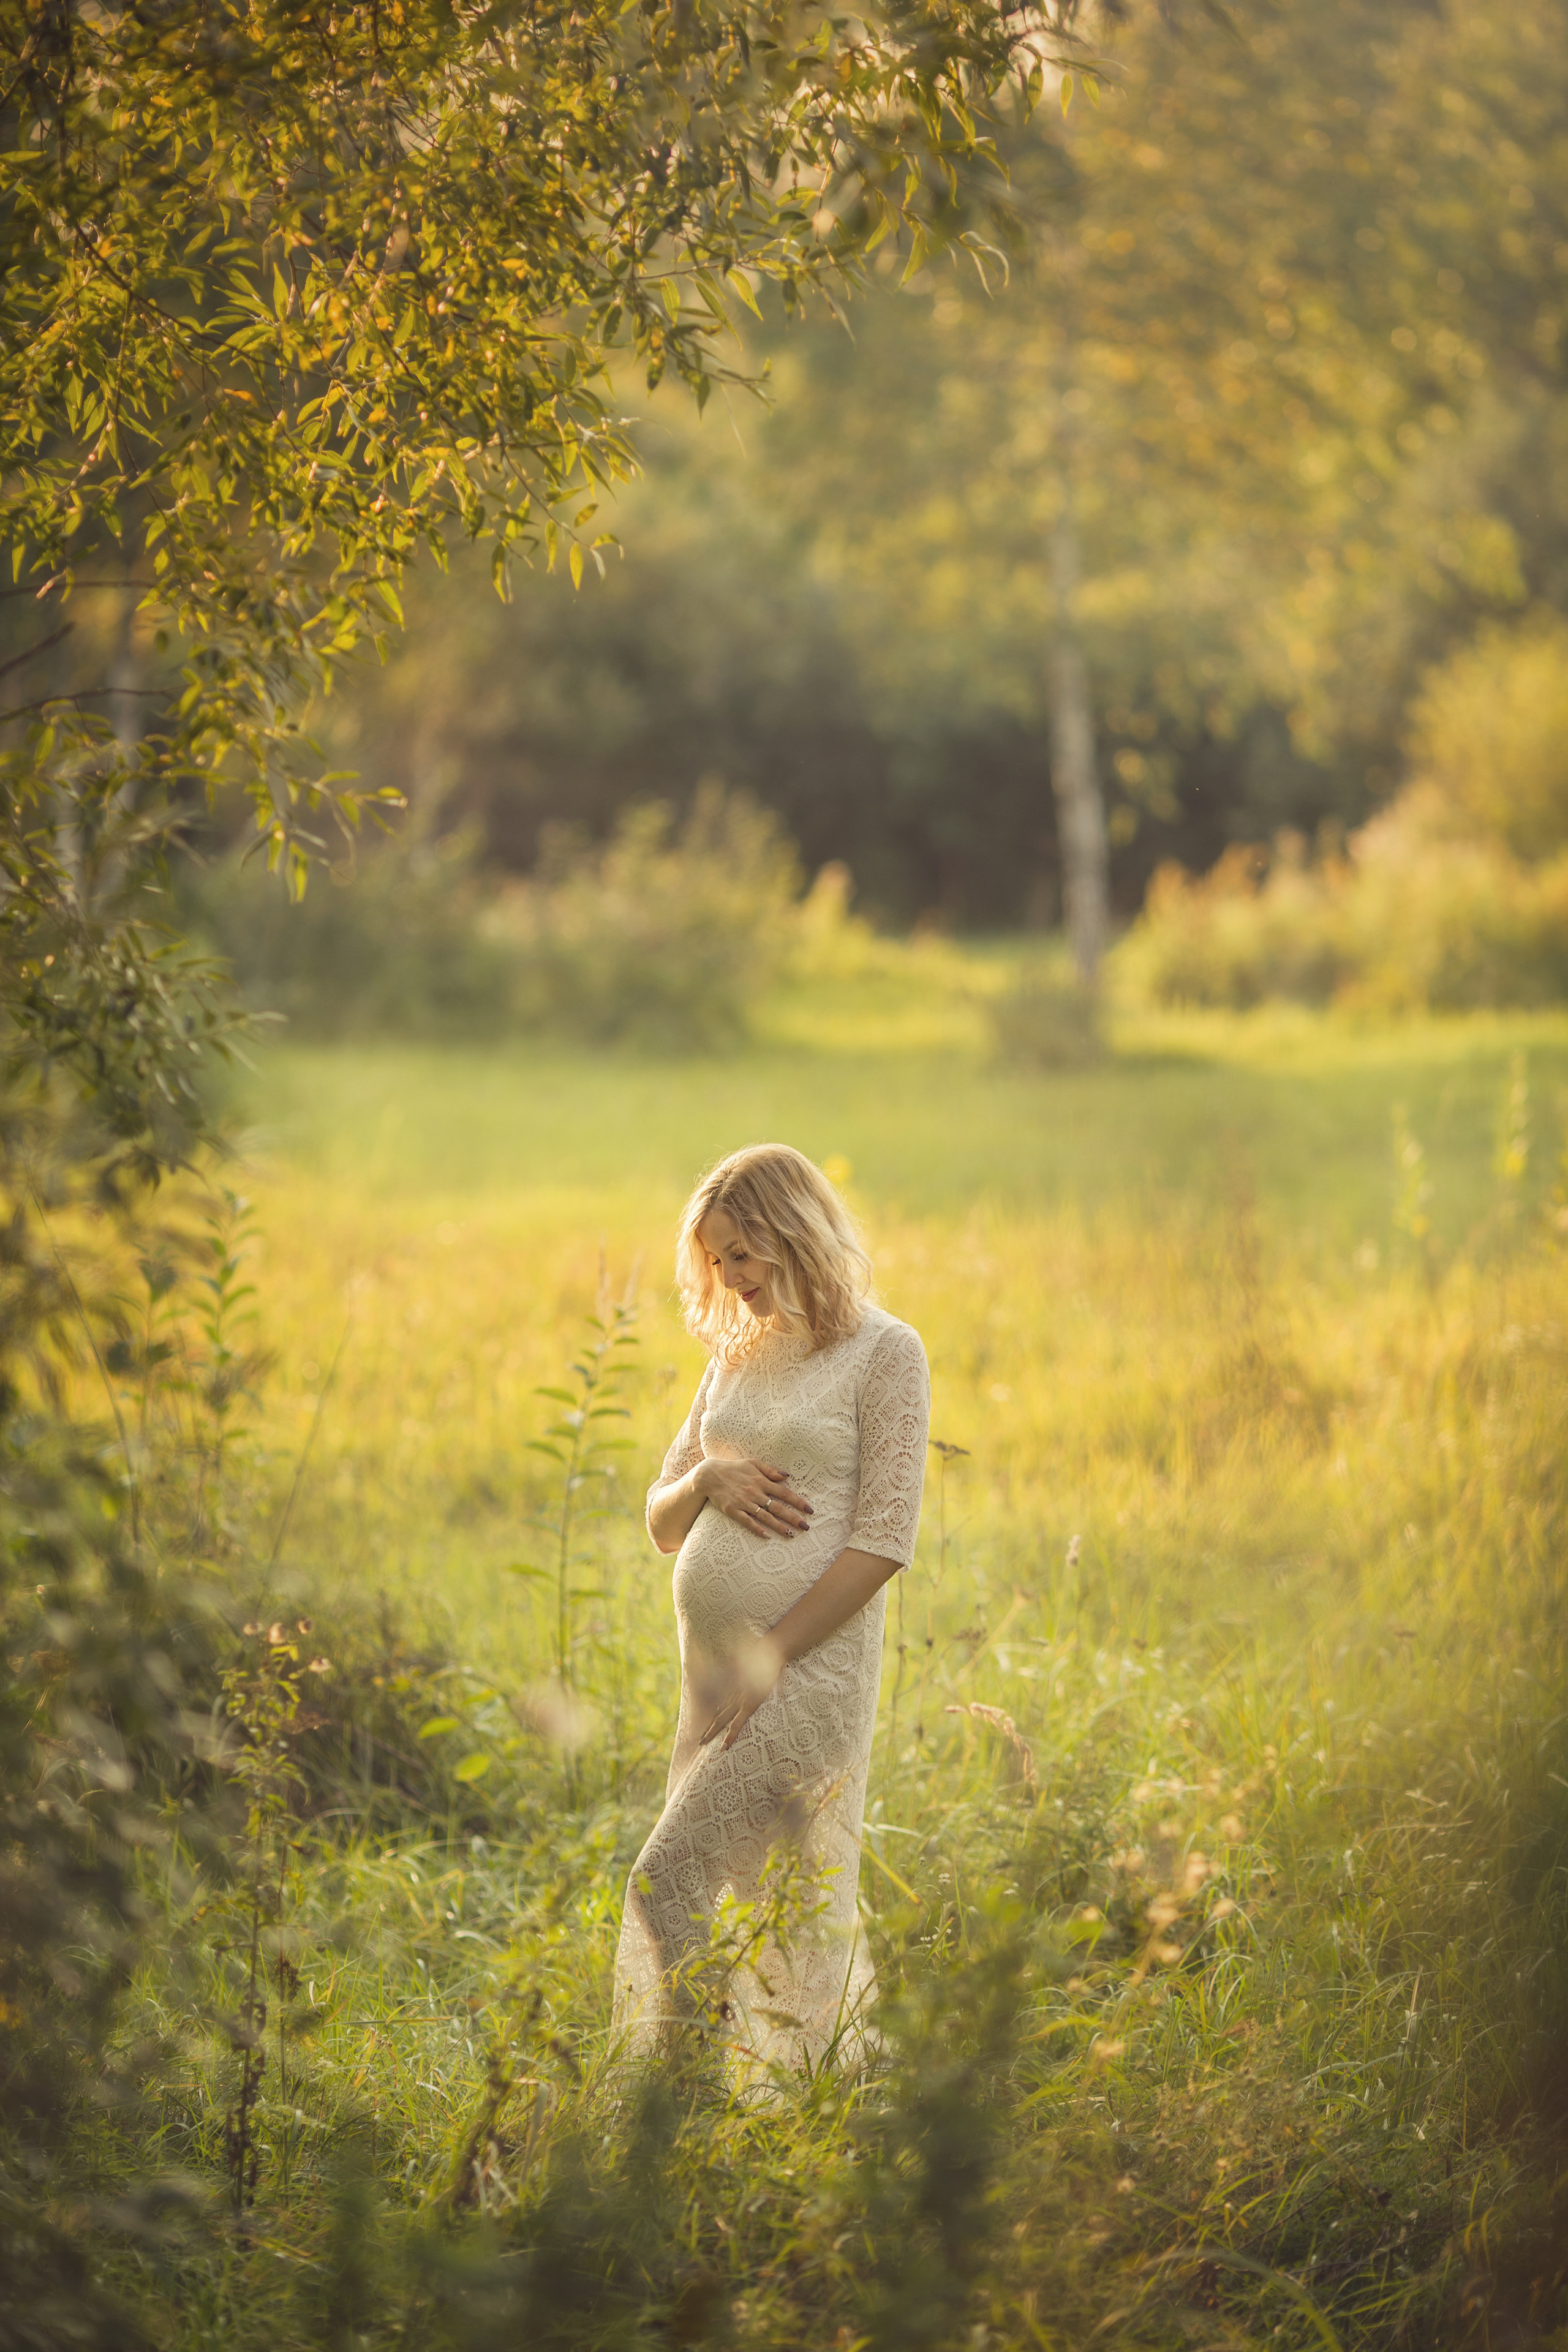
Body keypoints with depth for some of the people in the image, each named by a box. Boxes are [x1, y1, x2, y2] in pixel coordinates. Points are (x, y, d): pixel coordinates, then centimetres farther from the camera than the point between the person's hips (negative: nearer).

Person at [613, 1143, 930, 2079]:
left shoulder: (884, 1354, -5)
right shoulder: (737, 1355, 16)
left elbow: (884, 1540, -11)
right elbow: (664, 1525, 19)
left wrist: (766, 1660, -14)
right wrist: (706, 1479, -5)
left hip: (809, 1663, -7)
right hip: (713, 1667, 7)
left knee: (672, 1881, -15)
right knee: (786, 1914, 8)